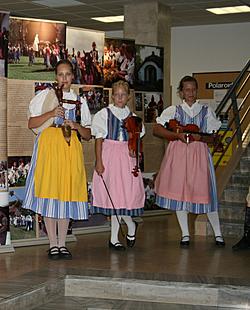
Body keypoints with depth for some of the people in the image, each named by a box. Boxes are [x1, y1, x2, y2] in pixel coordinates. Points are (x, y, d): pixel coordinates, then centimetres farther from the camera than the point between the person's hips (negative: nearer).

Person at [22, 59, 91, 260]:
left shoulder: (79, 100, 16)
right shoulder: (45, 95, 10)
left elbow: (88, 135, 13)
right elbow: (31, 124, 2)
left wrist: (77, 126, -6)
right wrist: (51, 113, -10)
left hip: (71, 147, 2)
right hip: (49, 145, -2)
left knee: (67, 193, 0)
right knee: (49, 191, -7)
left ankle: (62, 244, 6)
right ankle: (53, 244, -1)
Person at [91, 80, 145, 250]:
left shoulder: (132, 116, 10)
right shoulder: (104, 114, 1)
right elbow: (99, 139, -3)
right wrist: (99, 161, -9)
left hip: (126, 156, 3)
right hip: (109, 155, -2)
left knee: (125, 193, -2)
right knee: (113, 195, -3)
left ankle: (114, 239, 10)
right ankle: (131, 225, 19)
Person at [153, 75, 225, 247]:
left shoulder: (206, 111, 9)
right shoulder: (174, 110, 7)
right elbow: (157, 129, -2)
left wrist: (201, 137, -12)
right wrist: (177, 135, -13)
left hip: (199, 153, -1)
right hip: (178, 153, 1)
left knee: (205, 192, -4)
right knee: (178, 191, 1)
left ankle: (218, 233, 7)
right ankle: (185, 234, 13)